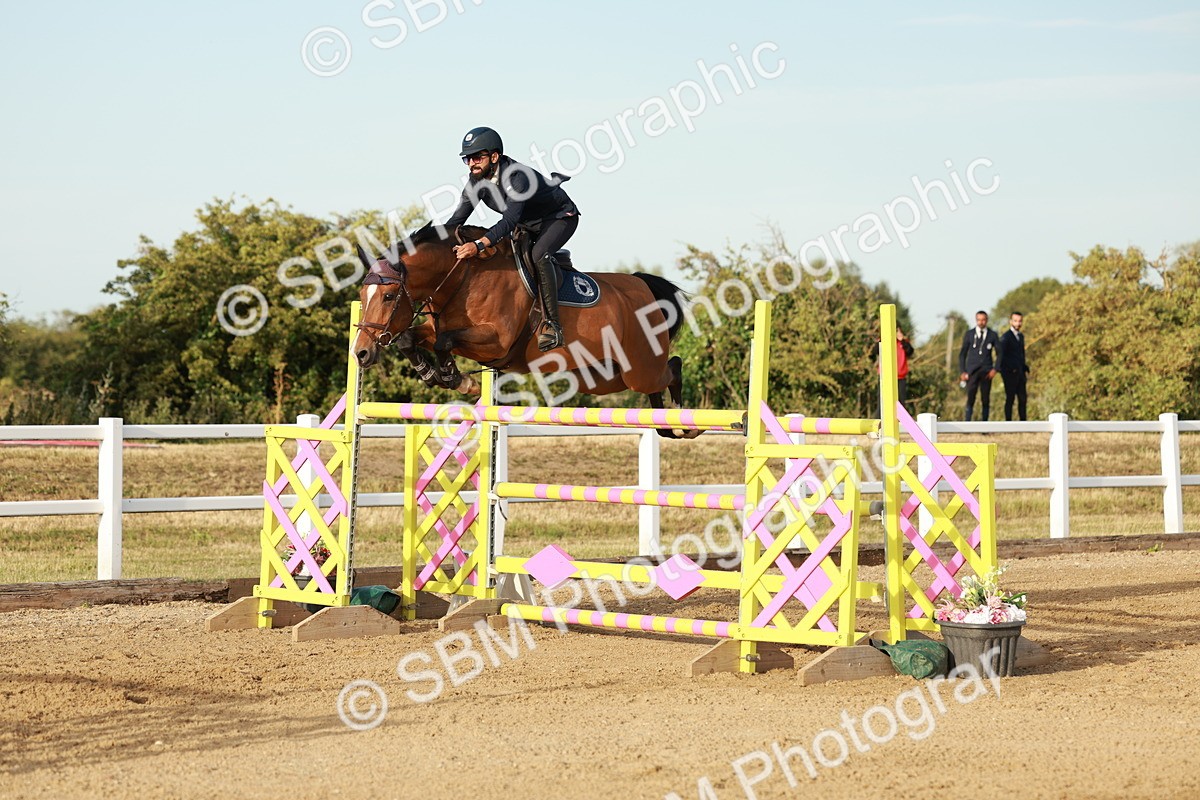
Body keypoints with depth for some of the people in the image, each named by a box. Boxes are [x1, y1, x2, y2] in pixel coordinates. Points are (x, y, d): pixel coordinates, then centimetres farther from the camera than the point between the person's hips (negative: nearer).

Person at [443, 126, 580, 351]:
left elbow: (509, 221, -47)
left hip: (560, 218, -9)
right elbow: (457, 219, -9)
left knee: (539, 255, -33)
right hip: (527, 225, 9)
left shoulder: (517, 177, -36)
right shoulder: (476, 181, -12)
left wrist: (478, 245, -60)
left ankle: (551, 325, -32)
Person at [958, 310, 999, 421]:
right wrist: (963, 372, 0)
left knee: (985, 399, 1)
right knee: (970, 398, -11)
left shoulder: (993, 335, 6)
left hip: (987, 372, 1)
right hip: (972, 371, -1)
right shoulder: (969, 334, 5)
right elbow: (962, 354, 8)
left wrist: (995, 369, -3)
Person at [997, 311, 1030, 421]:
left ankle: (1023, 422, 7)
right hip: (1010, 373, -7)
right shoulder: (1006, 337, -7)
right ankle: (1008, 422, -2)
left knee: (1022, 398, 4)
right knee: (1010, 398, -6)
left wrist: (1024, 368, 12)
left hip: (1020, 372, 7)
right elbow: (1001, 355, -14)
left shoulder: (1021, 336, 18)